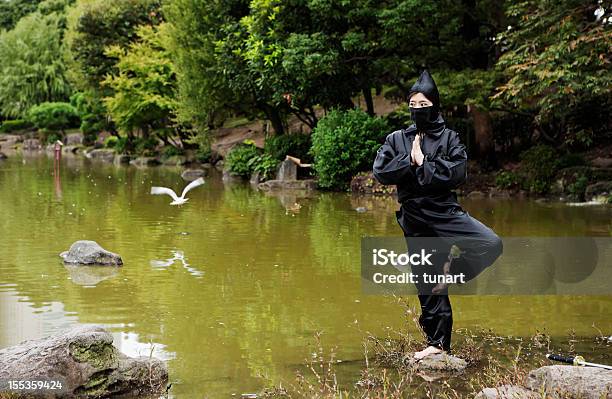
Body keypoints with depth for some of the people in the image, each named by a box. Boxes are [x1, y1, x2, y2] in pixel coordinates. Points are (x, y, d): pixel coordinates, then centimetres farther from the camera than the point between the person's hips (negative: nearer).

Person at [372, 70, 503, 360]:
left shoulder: (449, 138, 3)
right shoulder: (396, 139, 9)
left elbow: (458, 174, -11)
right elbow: (380, 172, -3)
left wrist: (423, 163, -11)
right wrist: (409, 160, -11)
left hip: (445, 213, -1)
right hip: (414, 220, 1)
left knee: (492, 244, -23)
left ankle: (452, 265, 4)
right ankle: (437, 342, 16)